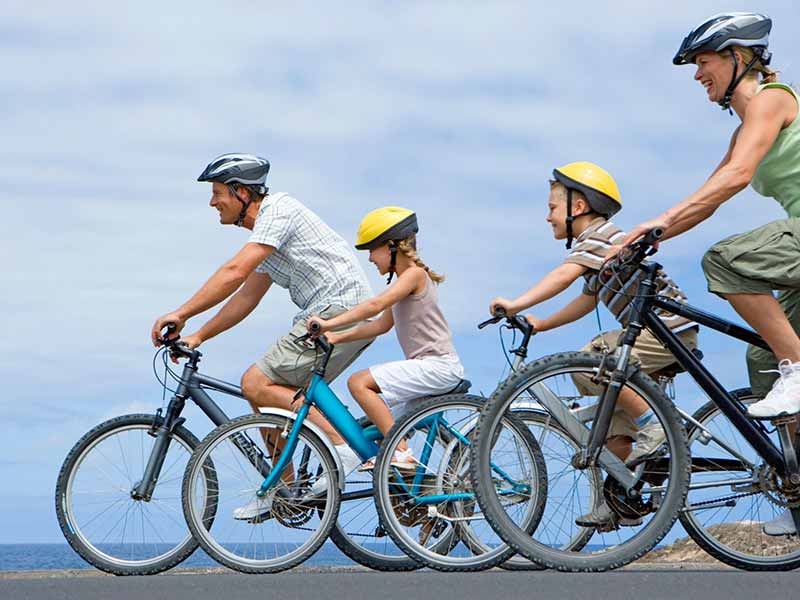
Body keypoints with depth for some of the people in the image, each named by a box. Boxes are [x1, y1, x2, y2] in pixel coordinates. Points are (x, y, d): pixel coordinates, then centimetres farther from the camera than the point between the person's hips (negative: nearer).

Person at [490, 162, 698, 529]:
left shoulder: (600, 235, -12)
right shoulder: (598, 240, 20)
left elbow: (564, 275, -29)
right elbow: (589, 300, 24)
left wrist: (516, 304, -34)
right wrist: (540, 324, 17)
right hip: (657, 331, 10)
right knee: (615, 431, 10)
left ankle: (651, 426, -19)